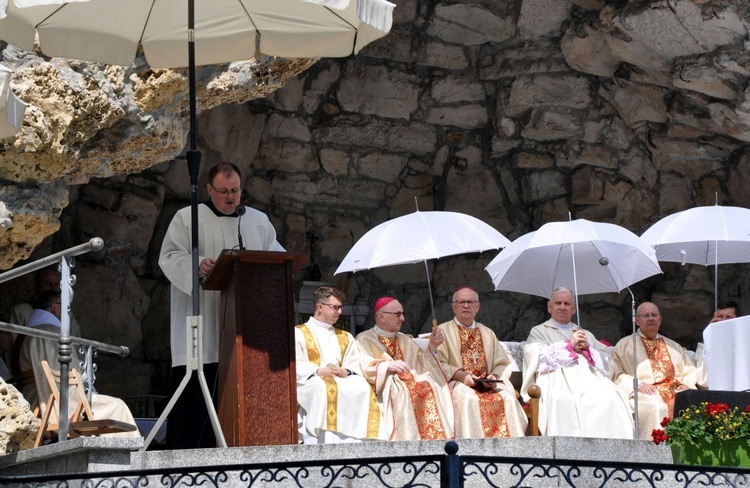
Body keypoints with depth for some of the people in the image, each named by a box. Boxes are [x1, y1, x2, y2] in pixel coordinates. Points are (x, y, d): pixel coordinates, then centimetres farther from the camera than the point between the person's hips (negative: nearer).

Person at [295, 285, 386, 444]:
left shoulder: (345, 338, 28)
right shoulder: (298, 334, 13)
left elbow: (357, 364, 13)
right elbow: (294, 365, -2)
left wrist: (346, 371, -10)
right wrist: (318, 371, -19)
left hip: (343, 380, 4)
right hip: (310, 382, -4)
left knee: (362, 388, -29)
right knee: (325, 389, -39)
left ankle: (356, 442, -36)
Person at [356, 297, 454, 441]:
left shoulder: (405, 341, 26)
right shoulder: (364, 340, 8)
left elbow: (423, 366, 18)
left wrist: (432, 347, 4)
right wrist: (387, 366, -21)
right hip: (383, 387, -5)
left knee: (429, 387, -25)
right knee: (401, 391, -36)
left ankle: (435, 438, -33)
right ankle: (408, 439, -42)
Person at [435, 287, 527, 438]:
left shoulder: (488, 333, 25)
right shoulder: (443, 331, 11)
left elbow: (503, 364, 19)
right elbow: (437, 365, -1)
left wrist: (495, 376, -4)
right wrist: (461, 375, -16)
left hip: (489, 385, 4)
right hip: (458, 385, -4)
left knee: (508, 398, -27)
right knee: (468, 399, -37)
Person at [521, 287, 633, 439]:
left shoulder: (586, 334, 34)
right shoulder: (539, 332, 23)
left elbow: (606, 361, 23)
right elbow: (536, 357, 3)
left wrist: (587, 348, 4)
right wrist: (569, 344, 2)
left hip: (590, 376, 3)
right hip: (558, 376, -3)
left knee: (609, 399, -32)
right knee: (564, 401, -41)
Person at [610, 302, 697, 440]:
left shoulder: (673, 346, 30)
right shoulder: (624, 345, 17)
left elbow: (690, 372, 24)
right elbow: (616, 375, 4)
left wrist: (686, 384, 0)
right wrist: (637, 384, -13)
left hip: (676, 391, 3)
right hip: (645, 393, -3)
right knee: (655, 407, -38)